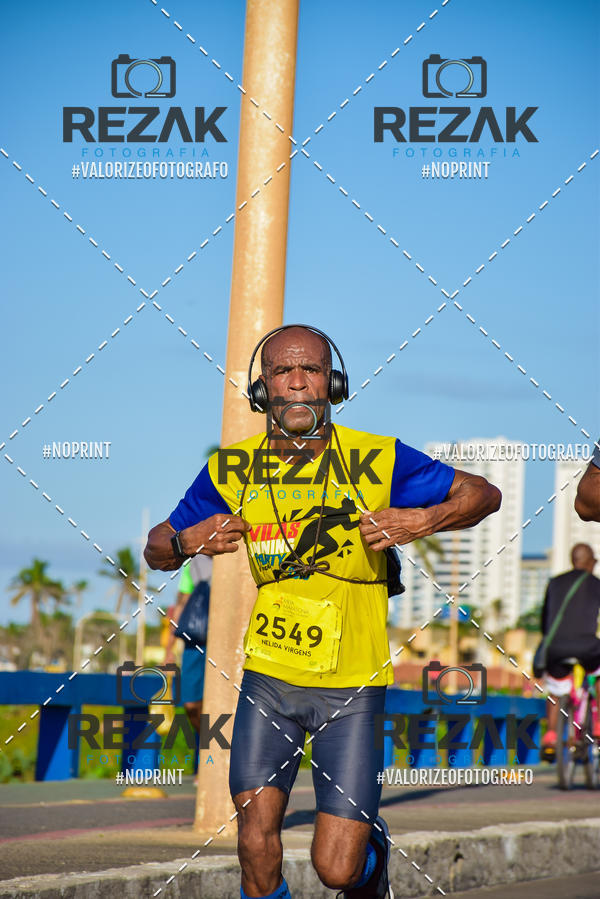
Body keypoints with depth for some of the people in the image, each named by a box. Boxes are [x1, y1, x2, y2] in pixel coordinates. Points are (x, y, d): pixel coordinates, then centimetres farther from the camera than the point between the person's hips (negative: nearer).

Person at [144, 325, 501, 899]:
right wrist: (187, 541, -12)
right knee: (256, 839, -7)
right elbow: (157, 551, 11)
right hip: (268, 677, 2)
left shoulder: (377, 461, -7)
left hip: (352, 686, -2)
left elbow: (484, 493, 2)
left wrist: (421, 521, -16)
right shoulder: (233, 470, -1)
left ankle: (371, 853, 32)